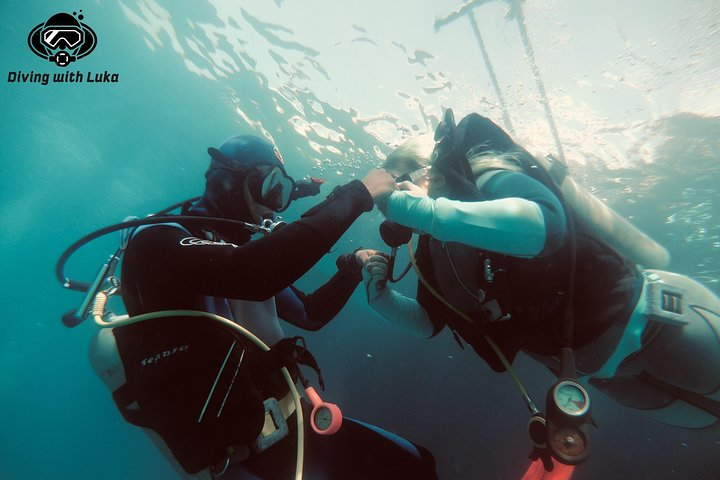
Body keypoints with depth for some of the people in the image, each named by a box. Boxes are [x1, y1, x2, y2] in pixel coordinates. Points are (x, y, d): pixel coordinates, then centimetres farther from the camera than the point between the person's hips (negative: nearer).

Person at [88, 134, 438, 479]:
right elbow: (254, 273, -34)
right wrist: (356, 195, -26)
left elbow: (309, 313, 18)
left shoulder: (239, 256, 11)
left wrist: (353, 269, 2)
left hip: (289, 423, 8)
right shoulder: (159, 242, -13)